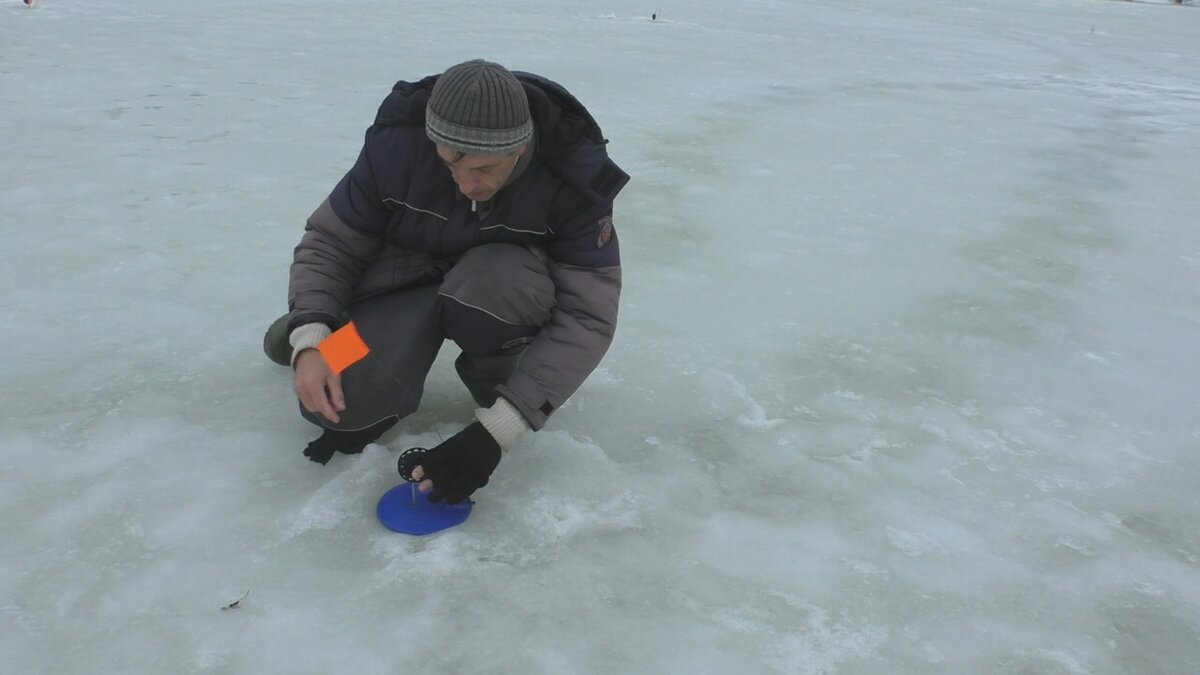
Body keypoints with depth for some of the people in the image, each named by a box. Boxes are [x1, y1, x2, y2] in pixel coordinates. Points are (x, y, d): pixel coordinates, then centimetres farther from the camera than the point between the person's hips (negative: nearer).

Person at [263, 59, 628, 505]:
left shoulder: (575, 174, -28)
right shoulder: (397, 142, -23)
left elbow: (587, 315, -27)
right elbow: (329, 241, -10)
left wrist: (498, 428, -34)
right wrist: (309, 342, -28)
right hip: (406, 272, 1)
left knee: (489, 288, -39)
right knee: (343, 404, -24)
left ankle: (493, 381, -5)